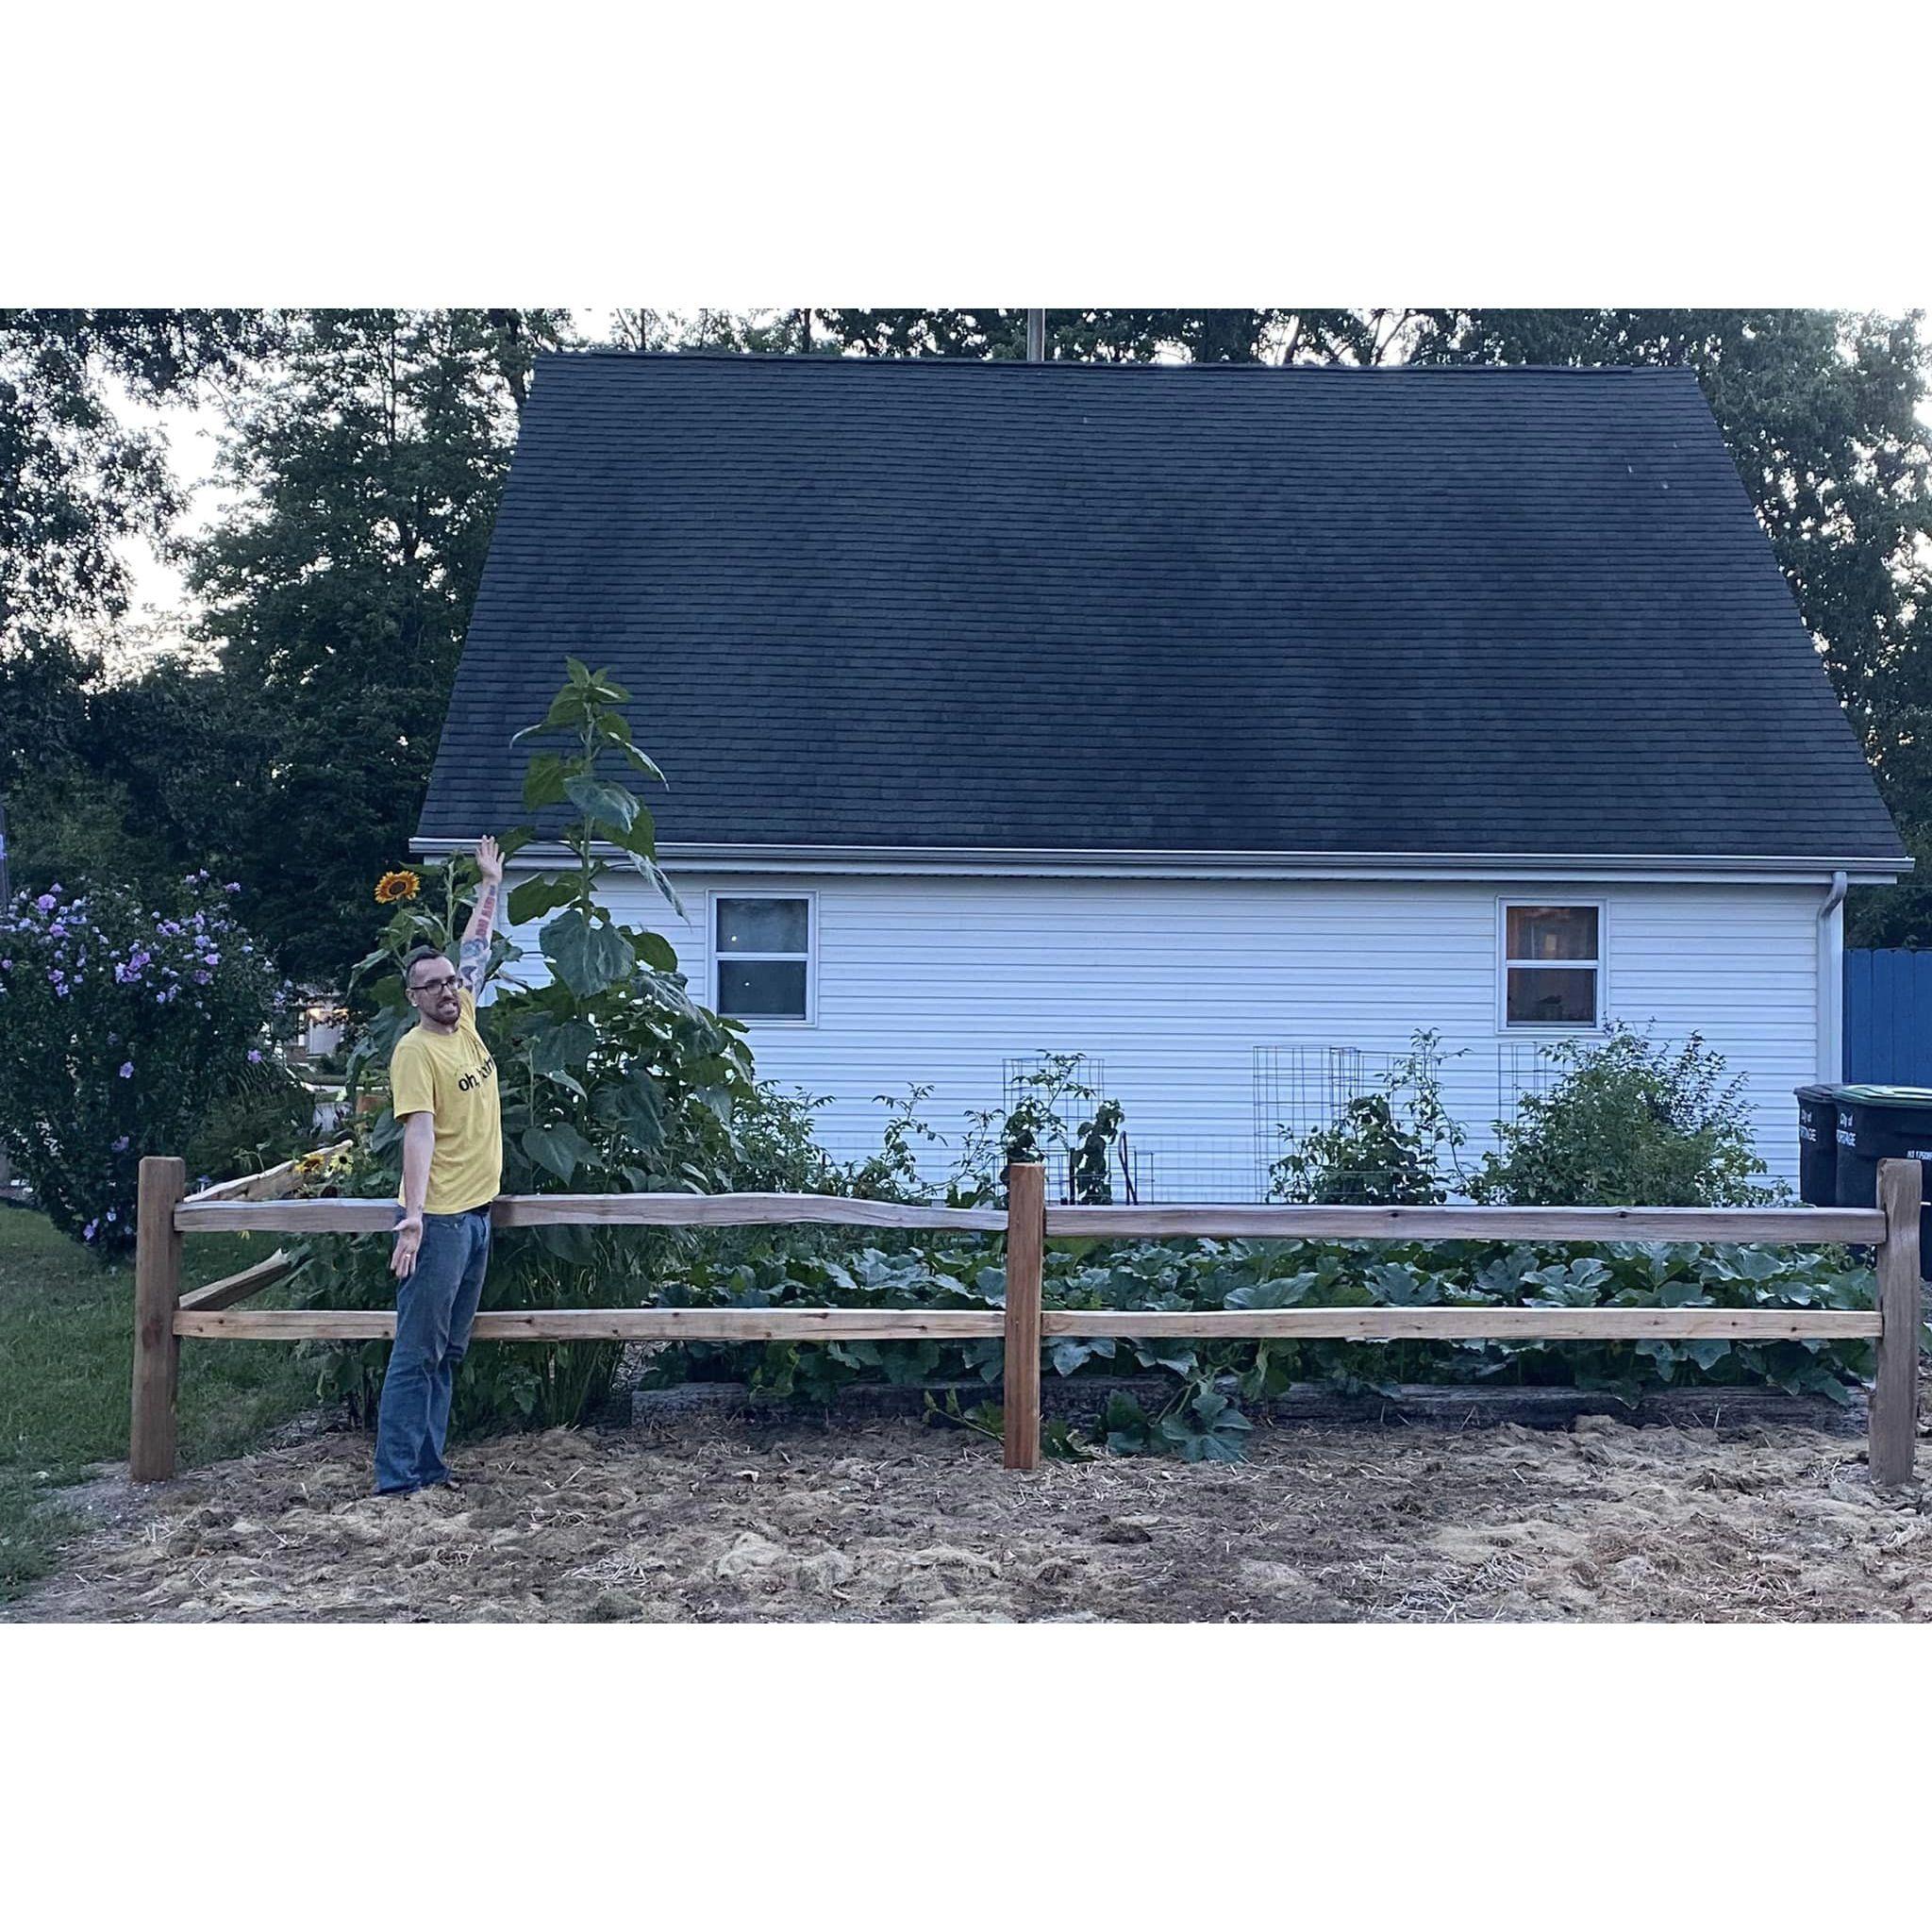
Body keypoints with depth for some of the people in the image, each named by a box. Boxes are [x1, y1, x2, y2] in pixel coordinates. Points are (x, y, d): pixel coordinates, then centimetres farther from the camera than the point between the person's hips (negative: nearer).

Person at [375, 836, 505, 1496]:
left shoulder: (464, 1023, 10)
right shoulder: (415, 1050, -11)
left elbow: (476, 950, 23)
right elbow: (419, 1131, -22)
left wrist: (491, 885, 28)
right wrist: (413, 1214, -29)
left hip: (477, 1211, 8)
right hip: (439, 1218, -8)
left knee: (448, 1351, 12)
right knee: (417, 1352, -5)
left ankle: (427, 1463, 19)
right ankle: (397, 1475, -1)